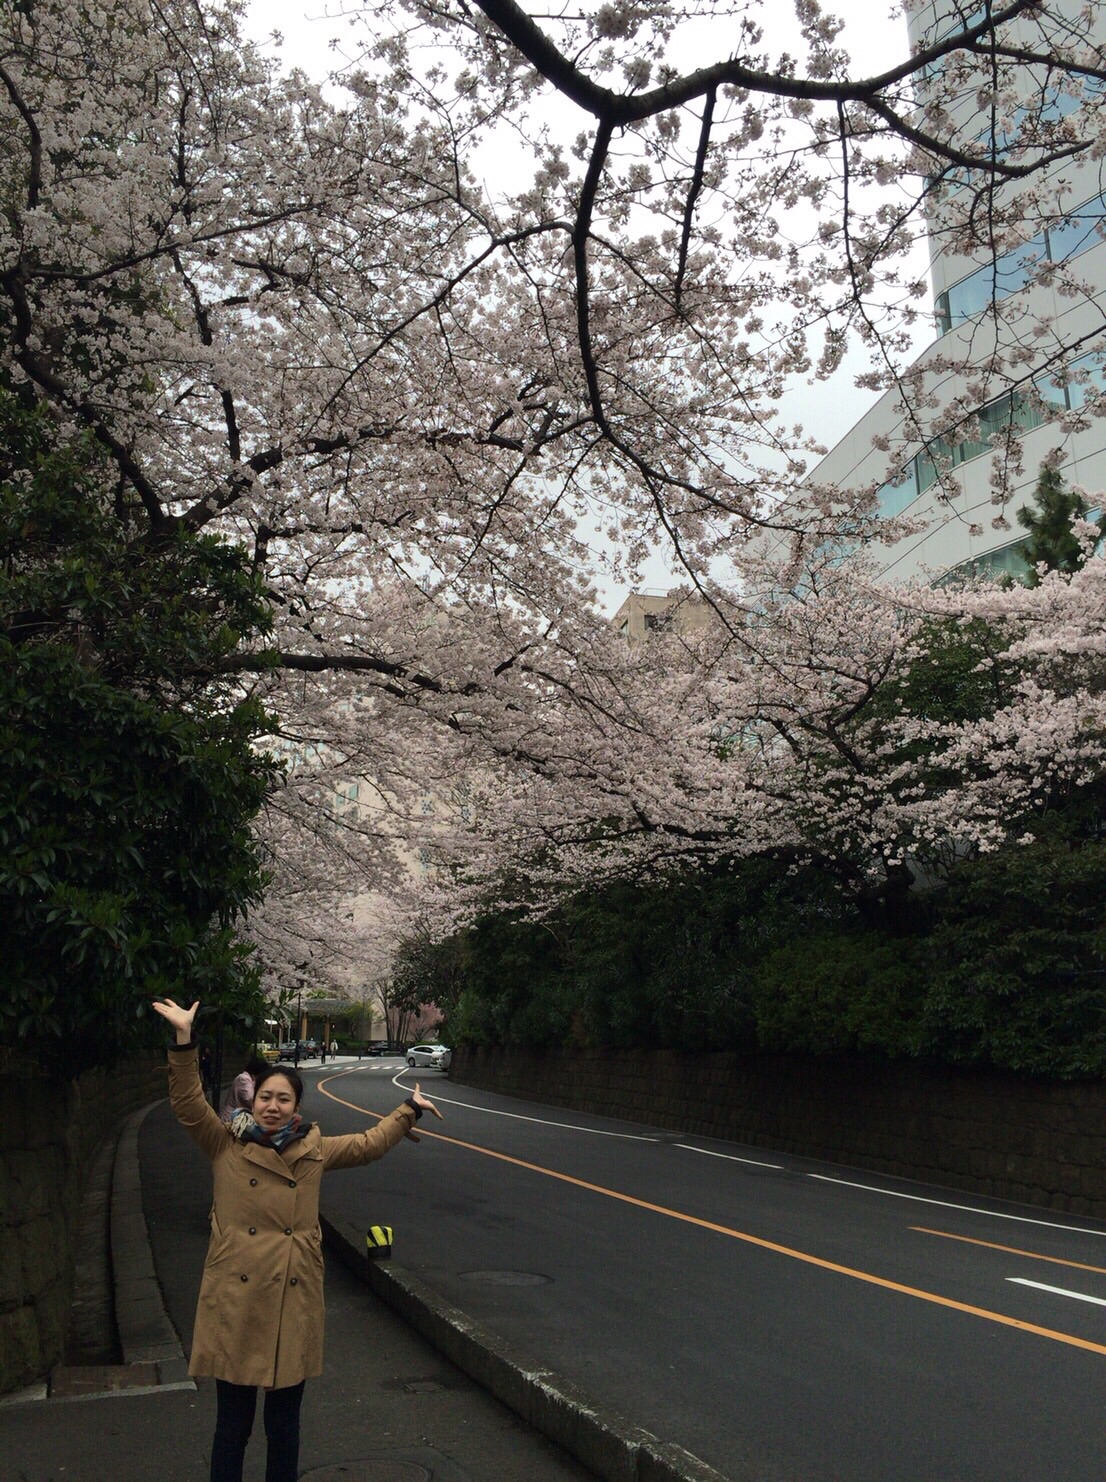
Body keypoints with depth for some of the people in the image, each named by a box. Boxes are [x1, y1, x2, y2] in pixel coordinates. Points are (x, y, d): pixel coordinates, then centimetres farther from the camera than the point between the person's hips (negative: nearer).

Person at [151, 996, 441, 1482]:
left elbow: (370, 1143, 19)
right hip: (236, 1301, -2)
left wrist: (409, 1109, 21)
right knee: (233, 1424, 9)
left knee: (285, 1423, 15)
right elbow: (187, 1104, -16)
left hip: (294, 1302, 2)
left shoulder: (315, 1151, 5)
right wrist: (184, 1041, -28)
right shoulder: (225, 1146, -3)